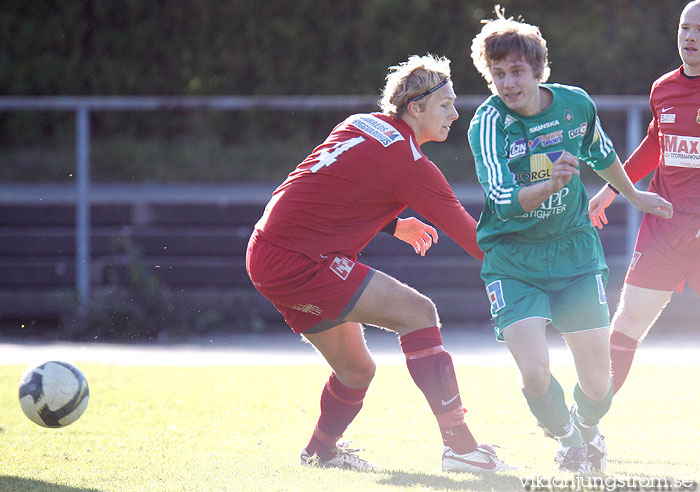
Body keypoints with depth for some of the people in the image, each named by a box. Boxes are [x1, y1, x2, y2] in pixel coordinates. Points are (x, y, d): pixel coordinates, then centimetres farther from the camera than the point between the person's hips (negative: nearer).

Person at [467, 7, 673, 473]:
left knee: (598, 385, -1)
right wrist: (551, 183, -46)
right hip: (514, 262, -2)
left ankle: (588, 427, 37)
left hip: (575, 254, 2)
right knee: (535, 372, -19)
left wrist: (635, 195, 32)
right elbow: (502, 200, -28)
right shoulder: (489, 122, -17)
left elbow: (602, 154, 17)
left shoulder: (575, 104, -6)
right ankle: (568, 439, 15)